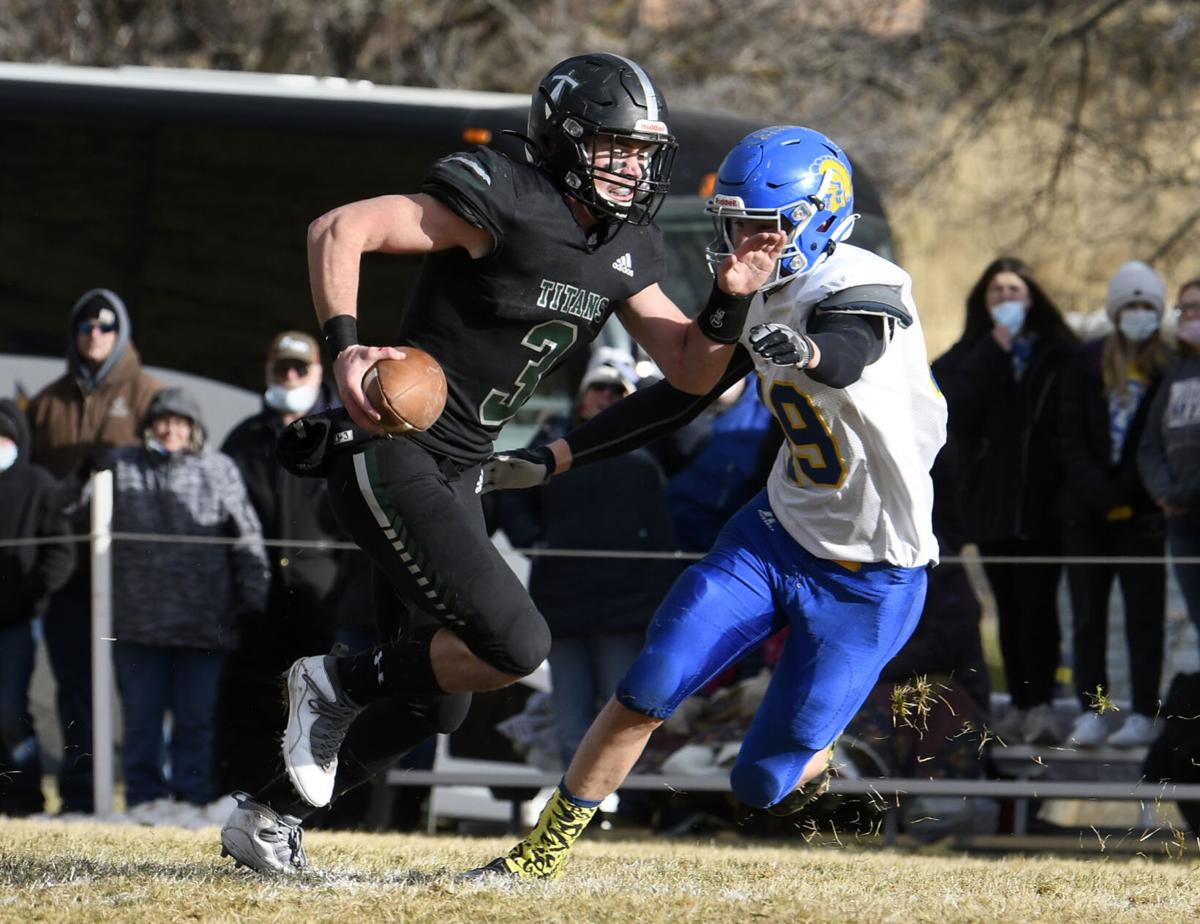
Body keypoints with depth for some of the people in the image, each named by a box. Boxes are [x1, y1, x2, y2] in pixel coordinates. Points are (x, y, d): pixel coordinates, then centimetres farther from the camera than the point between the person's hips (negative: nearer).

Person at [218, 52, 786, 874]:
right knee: (515, 645, -21)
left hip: (456, 476, 9)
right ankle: (338, 684, 1)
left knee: (437, 700, 15)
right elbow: (338, 231, -22)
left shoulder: (627, 252, 7)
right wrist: (345, 348, -34)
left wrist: (732, 301, -8)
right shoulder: (502, 203, -18)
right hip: (390, 458, -9)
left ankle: (269, 818, 30)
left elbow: (692, 372, 10)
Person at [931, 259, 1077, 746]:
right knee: (1009, 605, 7)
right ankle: (1022, 704, 11)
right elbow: (960, 414, -9)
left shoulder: (1058, 355, 4)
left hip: (1043, 502, -3)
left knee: (1037, 600, -10)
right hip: (991, 501, 3)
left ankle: (1040, 702, -12)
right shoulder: (968, 360, 9)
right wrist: (995, 352, -10)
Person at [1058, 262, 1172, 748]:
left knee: (1144, 616, -3)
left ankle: (1143, 715, -1)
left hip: (1142, 512, -2)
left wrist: (1125, 495, -8)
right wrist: (1102, 496, -8)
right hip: (1086, 511, 2)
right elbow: (1070, 435, 2)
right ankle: (1090, 712, 5)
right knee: (1087, 615, 1)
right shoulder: (1087, 362, 7)